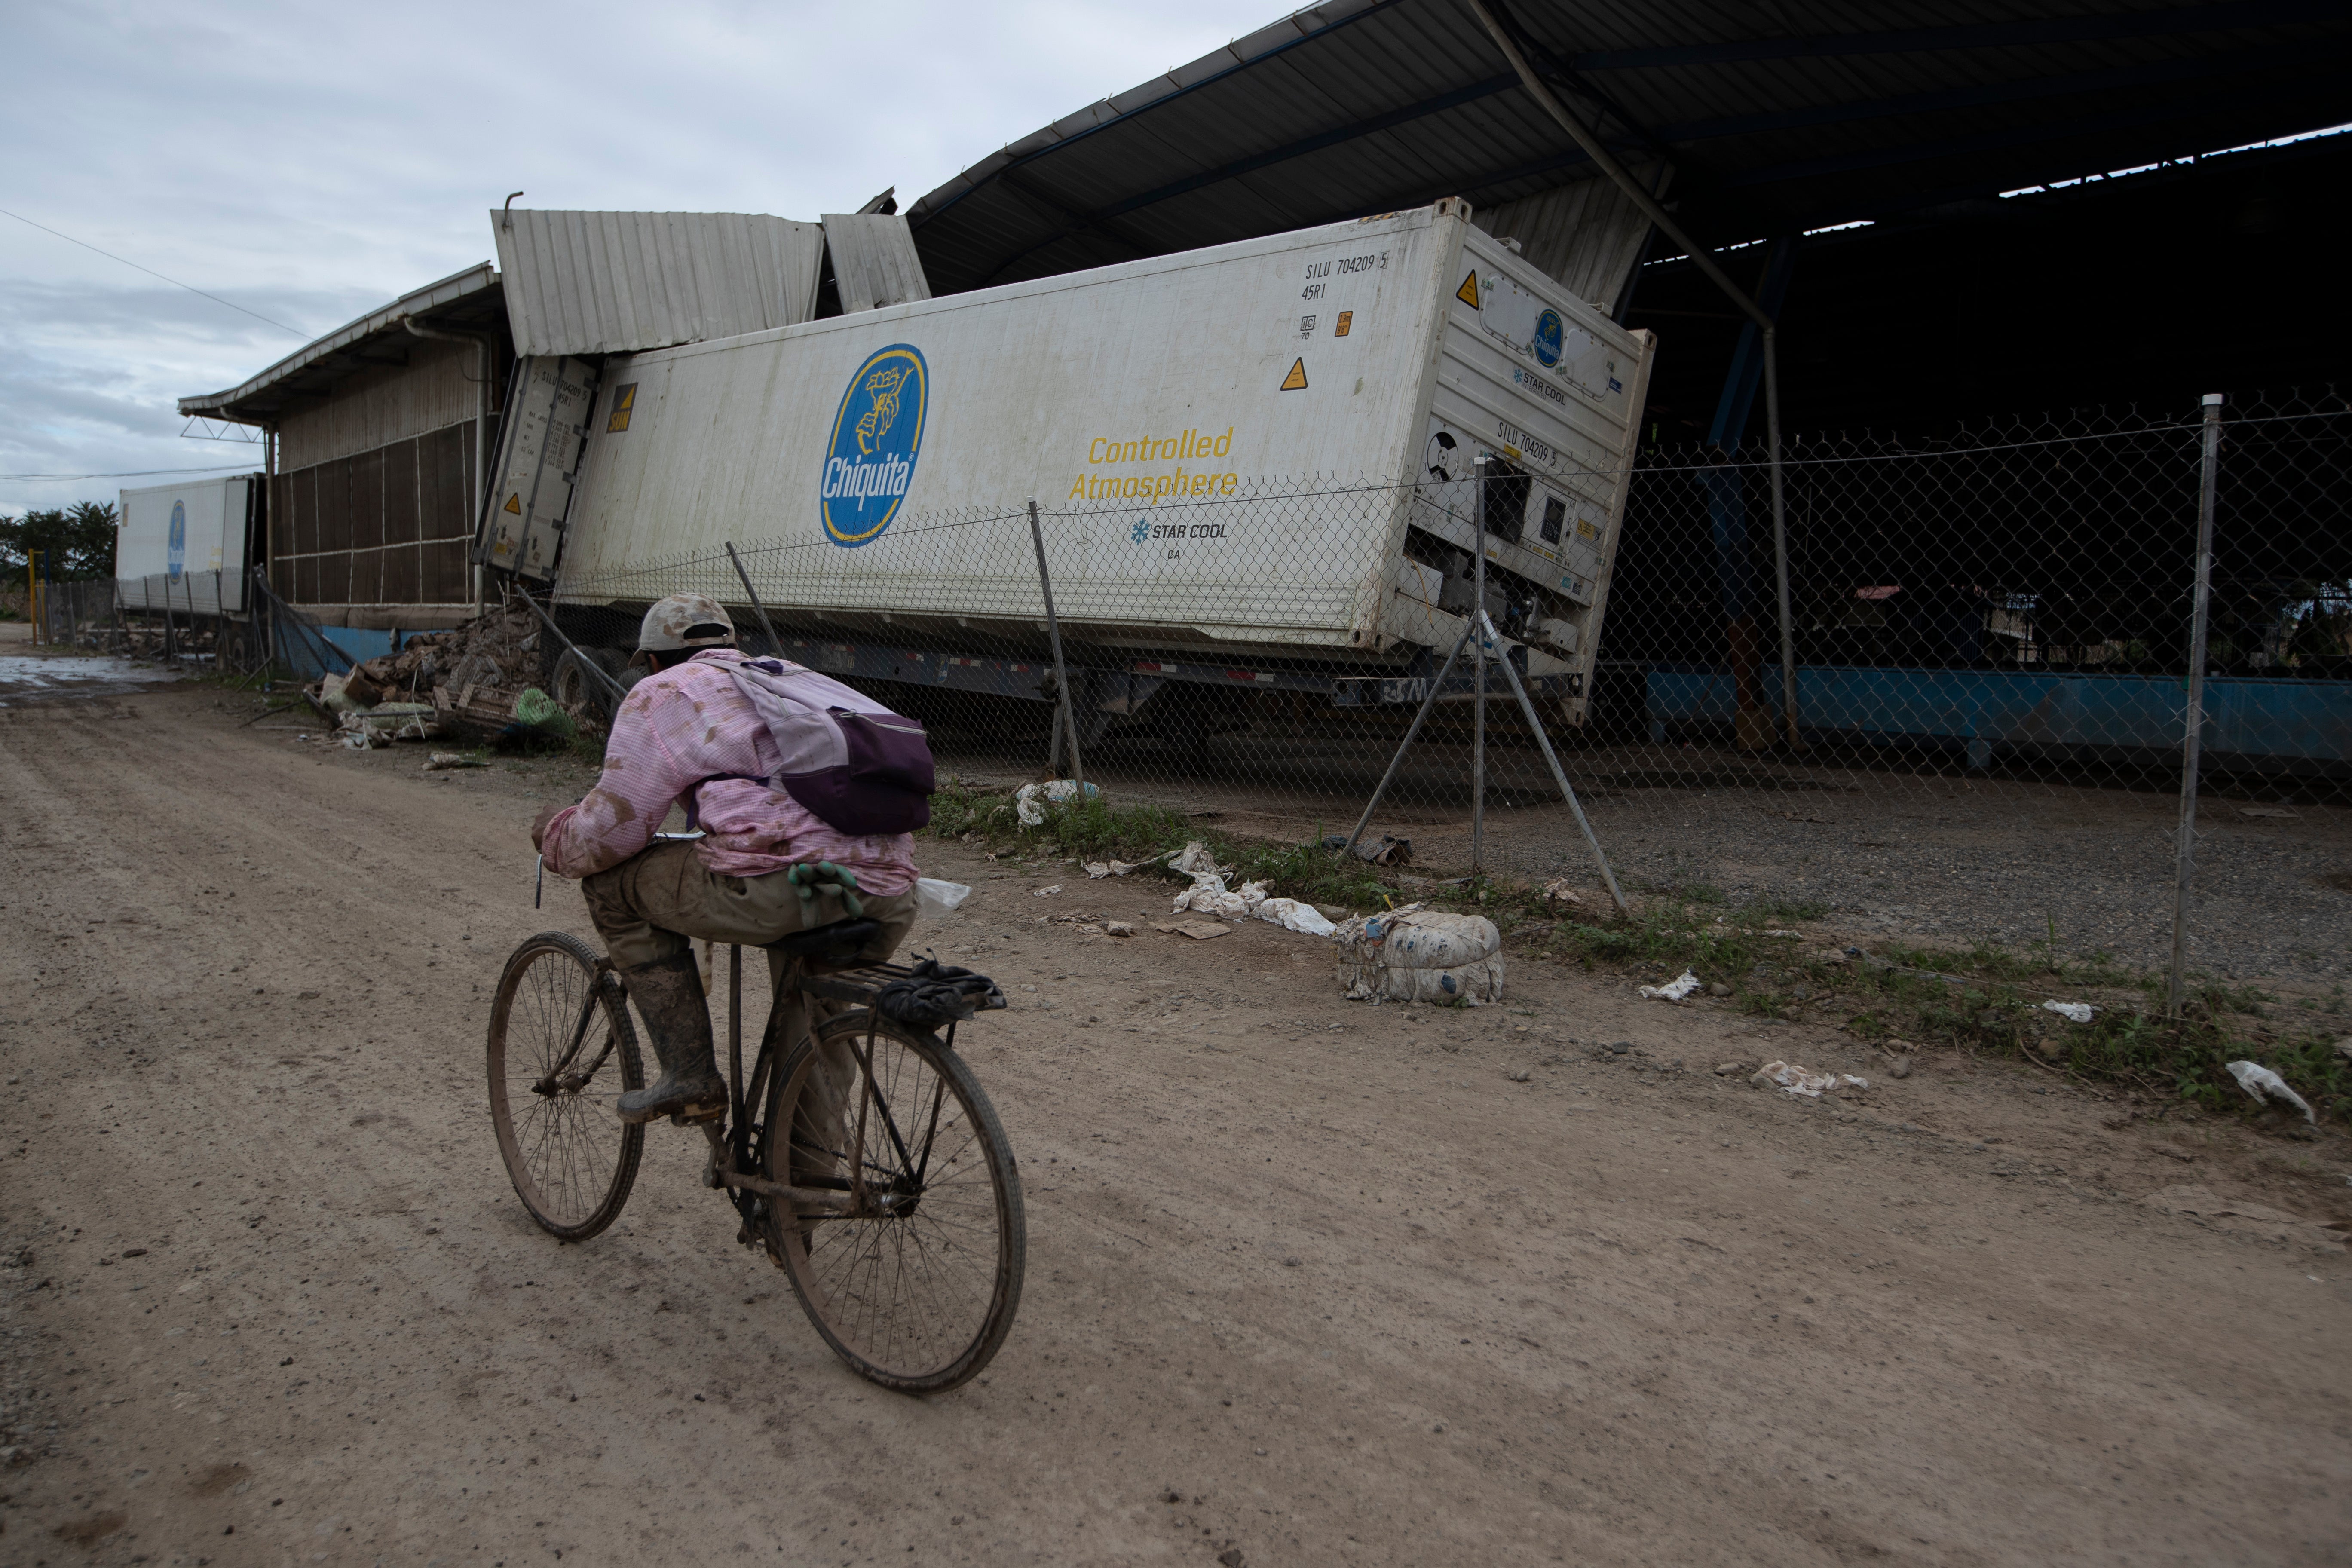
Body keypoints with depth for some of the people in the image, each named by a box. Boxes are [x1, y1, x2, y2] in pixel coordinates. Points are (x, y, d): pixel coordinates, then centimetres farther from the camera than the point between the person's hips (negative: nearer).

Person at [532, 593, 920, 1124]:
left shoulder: (662, 692, 15)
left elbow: (614, 827, 9)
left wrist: (555, 836, 32)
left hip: (781, 890, -7)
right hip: (893, 900, 7)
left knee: (614, 882, 18)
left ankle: (689, 1075, 17)